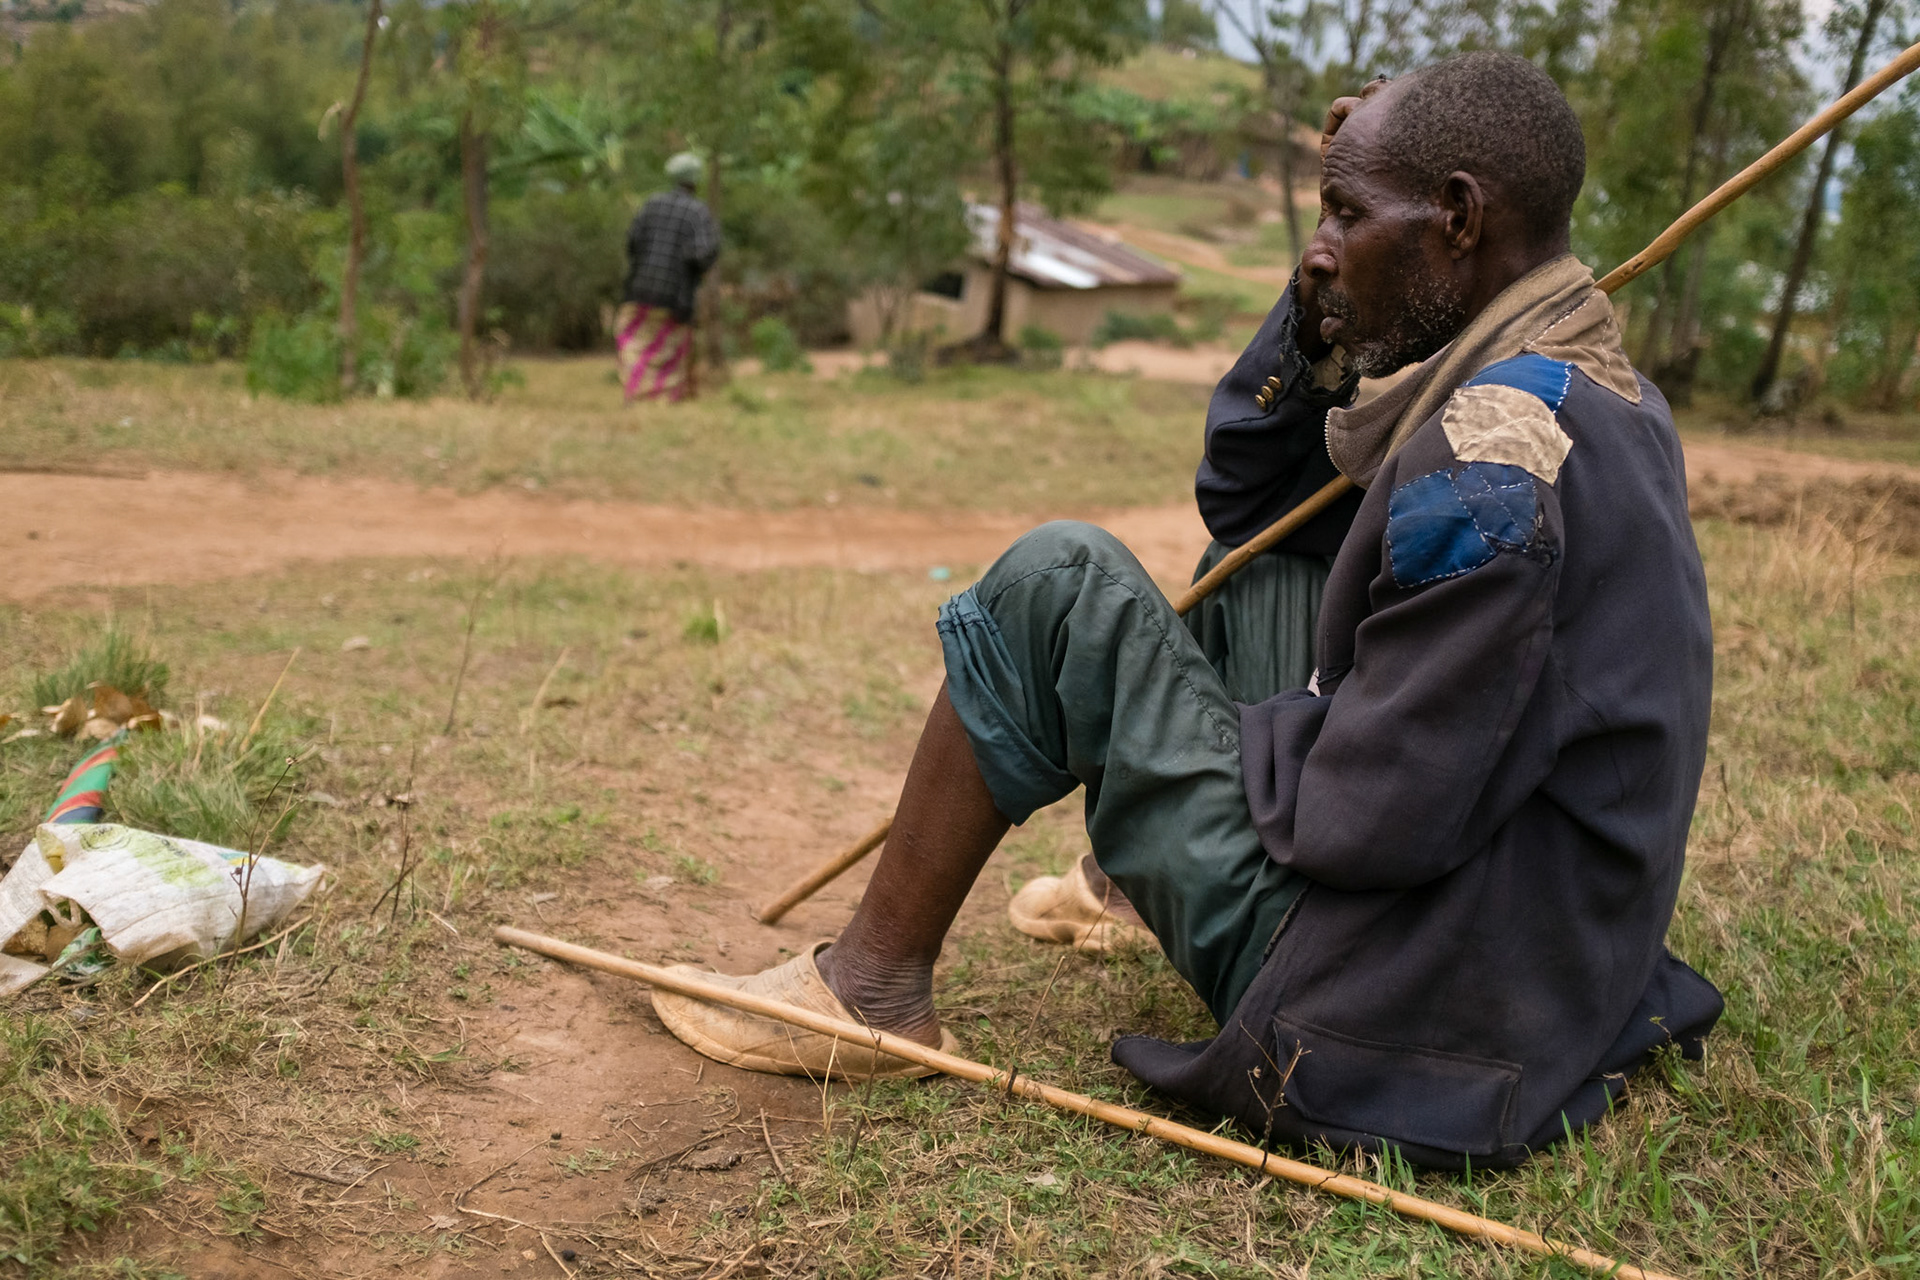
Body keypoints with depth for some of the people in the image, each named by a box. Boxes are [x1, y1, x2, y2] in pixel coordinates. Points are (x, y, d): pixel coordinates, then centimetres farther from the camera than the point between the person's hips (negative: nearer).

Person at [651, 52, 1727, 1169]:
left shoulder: (1495, 455, -25)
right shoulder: (1605, 392, 8)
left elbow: (1365, 817, -25)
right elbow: (1244, 493, 14)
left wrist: (1251, 740, -5)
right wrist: (1321, 321, -1)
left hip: (1390, 1026, -10)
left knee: (1059, 579, -8)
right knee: (1262, 553, 21)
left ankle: (873, 991, 2)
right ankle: (1142, 876, 33)